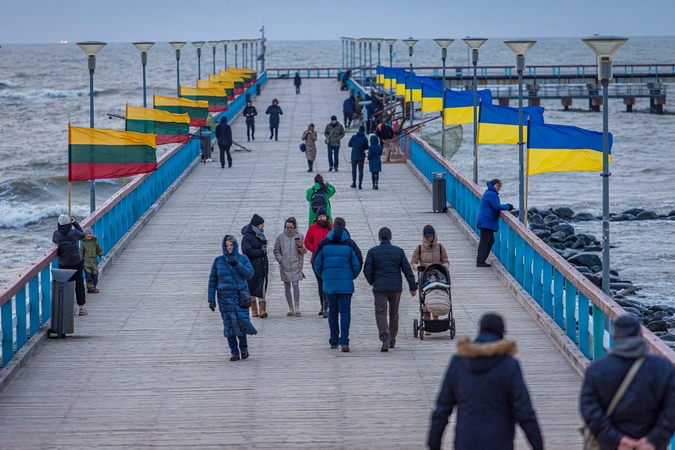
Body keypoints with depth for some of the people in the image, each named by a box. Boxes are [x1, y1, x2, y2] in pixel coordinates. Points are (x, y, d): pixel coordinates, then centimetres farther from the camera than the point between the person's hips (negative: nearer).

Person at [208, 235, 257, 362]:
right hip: (225, 298, 1)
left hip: (240, 296, -1)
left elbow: (249, 274, -5)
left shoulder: (243, 258, 4)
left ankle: (243, 348, 13)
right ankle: (234, 352, 7)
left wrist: (237, 264, -16)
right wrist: (211, 300, 2)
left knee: (242, 321, -9)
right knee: (229, 325, -1)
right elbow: (212, 281, 6)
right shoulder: (218, 261, 5)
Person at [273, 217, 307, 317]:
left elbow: (304, 251, 2)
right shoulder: (280, 236, 4)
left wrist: (300, 246, -18)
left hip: (296, 266, -2)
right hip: (284, 266, 2)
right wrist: (280, 259, -3)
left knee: (296, 285, -12)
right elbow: (276, 250, 11)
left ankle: (297, 307, -8)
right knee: (287, 287, 7)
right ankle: (291, 308, 16)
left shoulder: (300, 236, 0)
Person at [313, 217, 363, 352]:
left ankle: (334, 341, 16)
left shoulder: (324, 243, 2)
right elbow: (358, 263, -2)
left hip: (329, 283, 2)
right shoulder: (350, 244, -2)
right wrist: (352, 276, 15)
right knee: (345, 311, -2)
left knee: (332, 312, 12)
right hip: (345, 284, -2)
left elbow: (317, 263, 4)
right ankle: (344, 341, -12)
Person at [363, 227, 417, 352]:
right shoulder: (399, 251, 3)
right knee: (394, 314, 16)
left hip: (380, 287, -2)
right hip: (396, 287, 2)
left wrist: (372, 282, 15)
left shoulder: (372, 252, -3)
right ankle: (392, 340, 25)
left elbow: (367, 271, -4)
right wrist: (413, 286, 7)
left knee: (380, 312, -4)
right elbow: (407, 270, 1)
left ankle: (385, 336, -27)